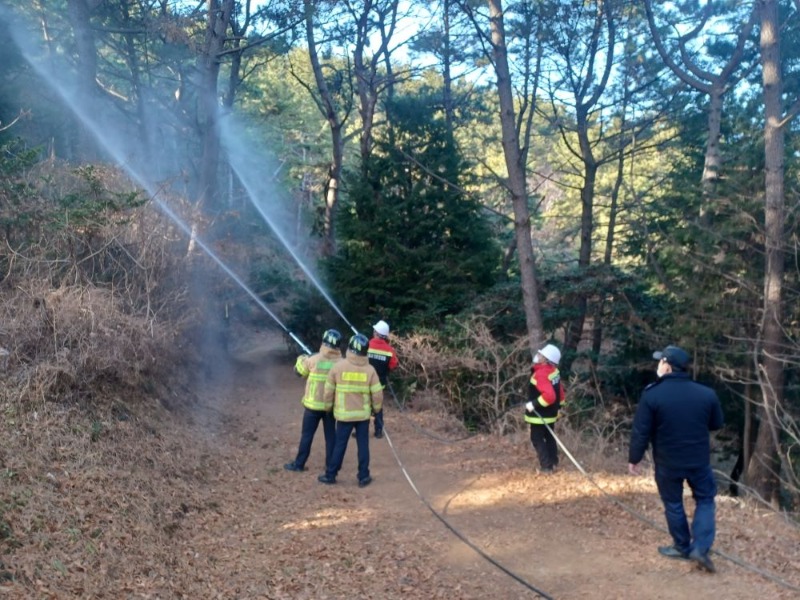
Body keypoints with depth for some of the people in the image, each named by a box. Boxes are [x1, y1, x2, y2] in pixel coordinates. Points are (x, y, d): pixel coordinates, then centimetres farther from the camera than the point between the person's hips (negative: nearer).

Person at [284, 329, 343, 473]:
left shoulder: (314, 360, -14)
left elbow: (298, 370, 3)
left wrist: (302, 358, 20)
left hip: (313, 404, -2)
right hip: (331, 405, 2)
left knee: (307, 435, 8)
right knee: (330, 435, 13)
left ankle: (299, 464, 15)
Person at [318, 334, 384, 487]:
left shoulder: (338, 367, -10)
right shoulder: (370, 369, -8)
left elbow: (328, 391, -3)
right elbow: (377, 394, -5)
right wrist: (376, 408, 14)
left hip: (344, 414, 0)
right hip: (363, 414, 0)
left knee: (340, 445, 10)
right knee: (363, 445, 10)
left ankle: (330, 475, 18)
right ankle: (363, 477, 16)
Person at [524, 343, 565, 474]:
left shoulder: (541, 374, -27)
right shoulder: (554, 371, 2)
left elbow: (549, 395, -36)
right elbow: (559, 391, 11)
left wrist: (534, 404, -26)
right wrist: (558, 407, 22)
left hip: (539, 414, -9)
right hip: (550, 413, 9)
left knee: (537, 439, 2)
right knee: (549, 437, 21)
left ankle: (546, 466, 4)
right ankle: (553, 462, 31)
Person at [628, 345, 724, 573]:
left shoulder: (652, 394, -16)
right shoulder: (707, 394, -7)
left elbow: (641, 432, -13)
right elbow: (717, 424, 9)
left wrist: (634, 458, 0)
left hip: (667, 463, -2)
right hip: (699, 460, 2)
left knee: (673, 504, 16)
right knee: (705, 500, 18)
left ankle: (683, 547, 28)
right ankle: (700, 547, 6)